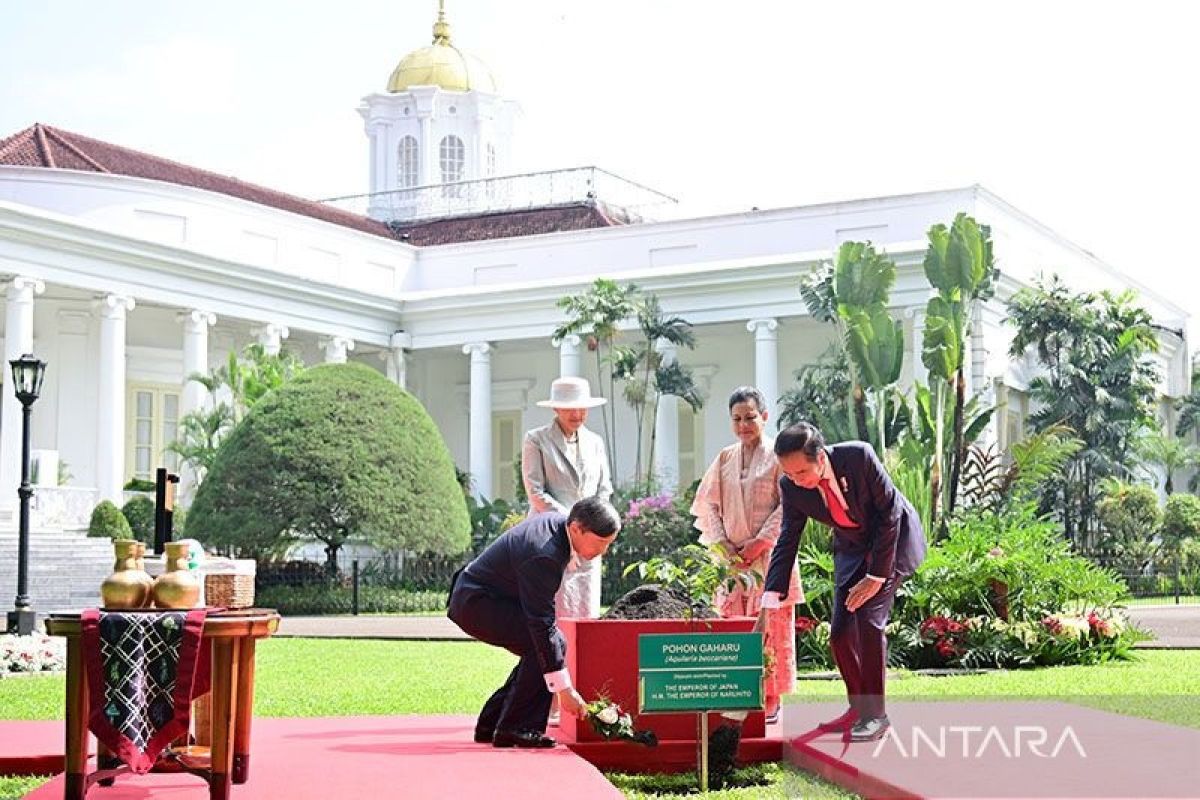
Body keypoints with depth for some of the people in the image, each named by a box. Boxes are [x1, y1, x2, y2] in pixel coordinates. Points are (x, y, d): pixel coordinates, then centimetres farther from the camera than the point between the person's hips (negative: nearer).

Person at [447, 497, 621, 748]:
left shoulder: (559, 521, -1)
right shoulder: (543, 555, -30)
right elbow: (542, 624, -29)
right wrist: (565, 689, -26)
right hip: (476, 603, -10)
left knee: (541, 647, 8)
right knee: (547, 644, -19)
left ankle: (490, 725, 13)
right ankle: (514, 729, -12)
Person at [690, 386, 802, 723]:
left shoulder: (778, 456, 0)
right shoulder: (725, 459, 12)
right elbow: (707, 504, 11)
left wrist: (760, 541, -12)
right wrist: (722, 544, -2)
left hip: (770, 555, -4)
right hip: (732, 557, 4)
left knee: (772, 627, -4)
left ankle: (771, 700, 3)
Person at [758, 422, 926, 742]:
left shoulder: (859, 457, -30)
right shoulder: (792, 487, -17)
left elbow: (889, 514, -22)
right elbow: (787, 542, -10)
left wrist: (876, 577, -20)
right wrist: (770, 600, -19)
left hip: (894, 539, -5)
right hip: (851, 547, 5)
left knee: (868, 618, -18)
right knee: (840, 632, -1)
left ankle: (876, 713, -8)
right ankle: (858, 708, 17)